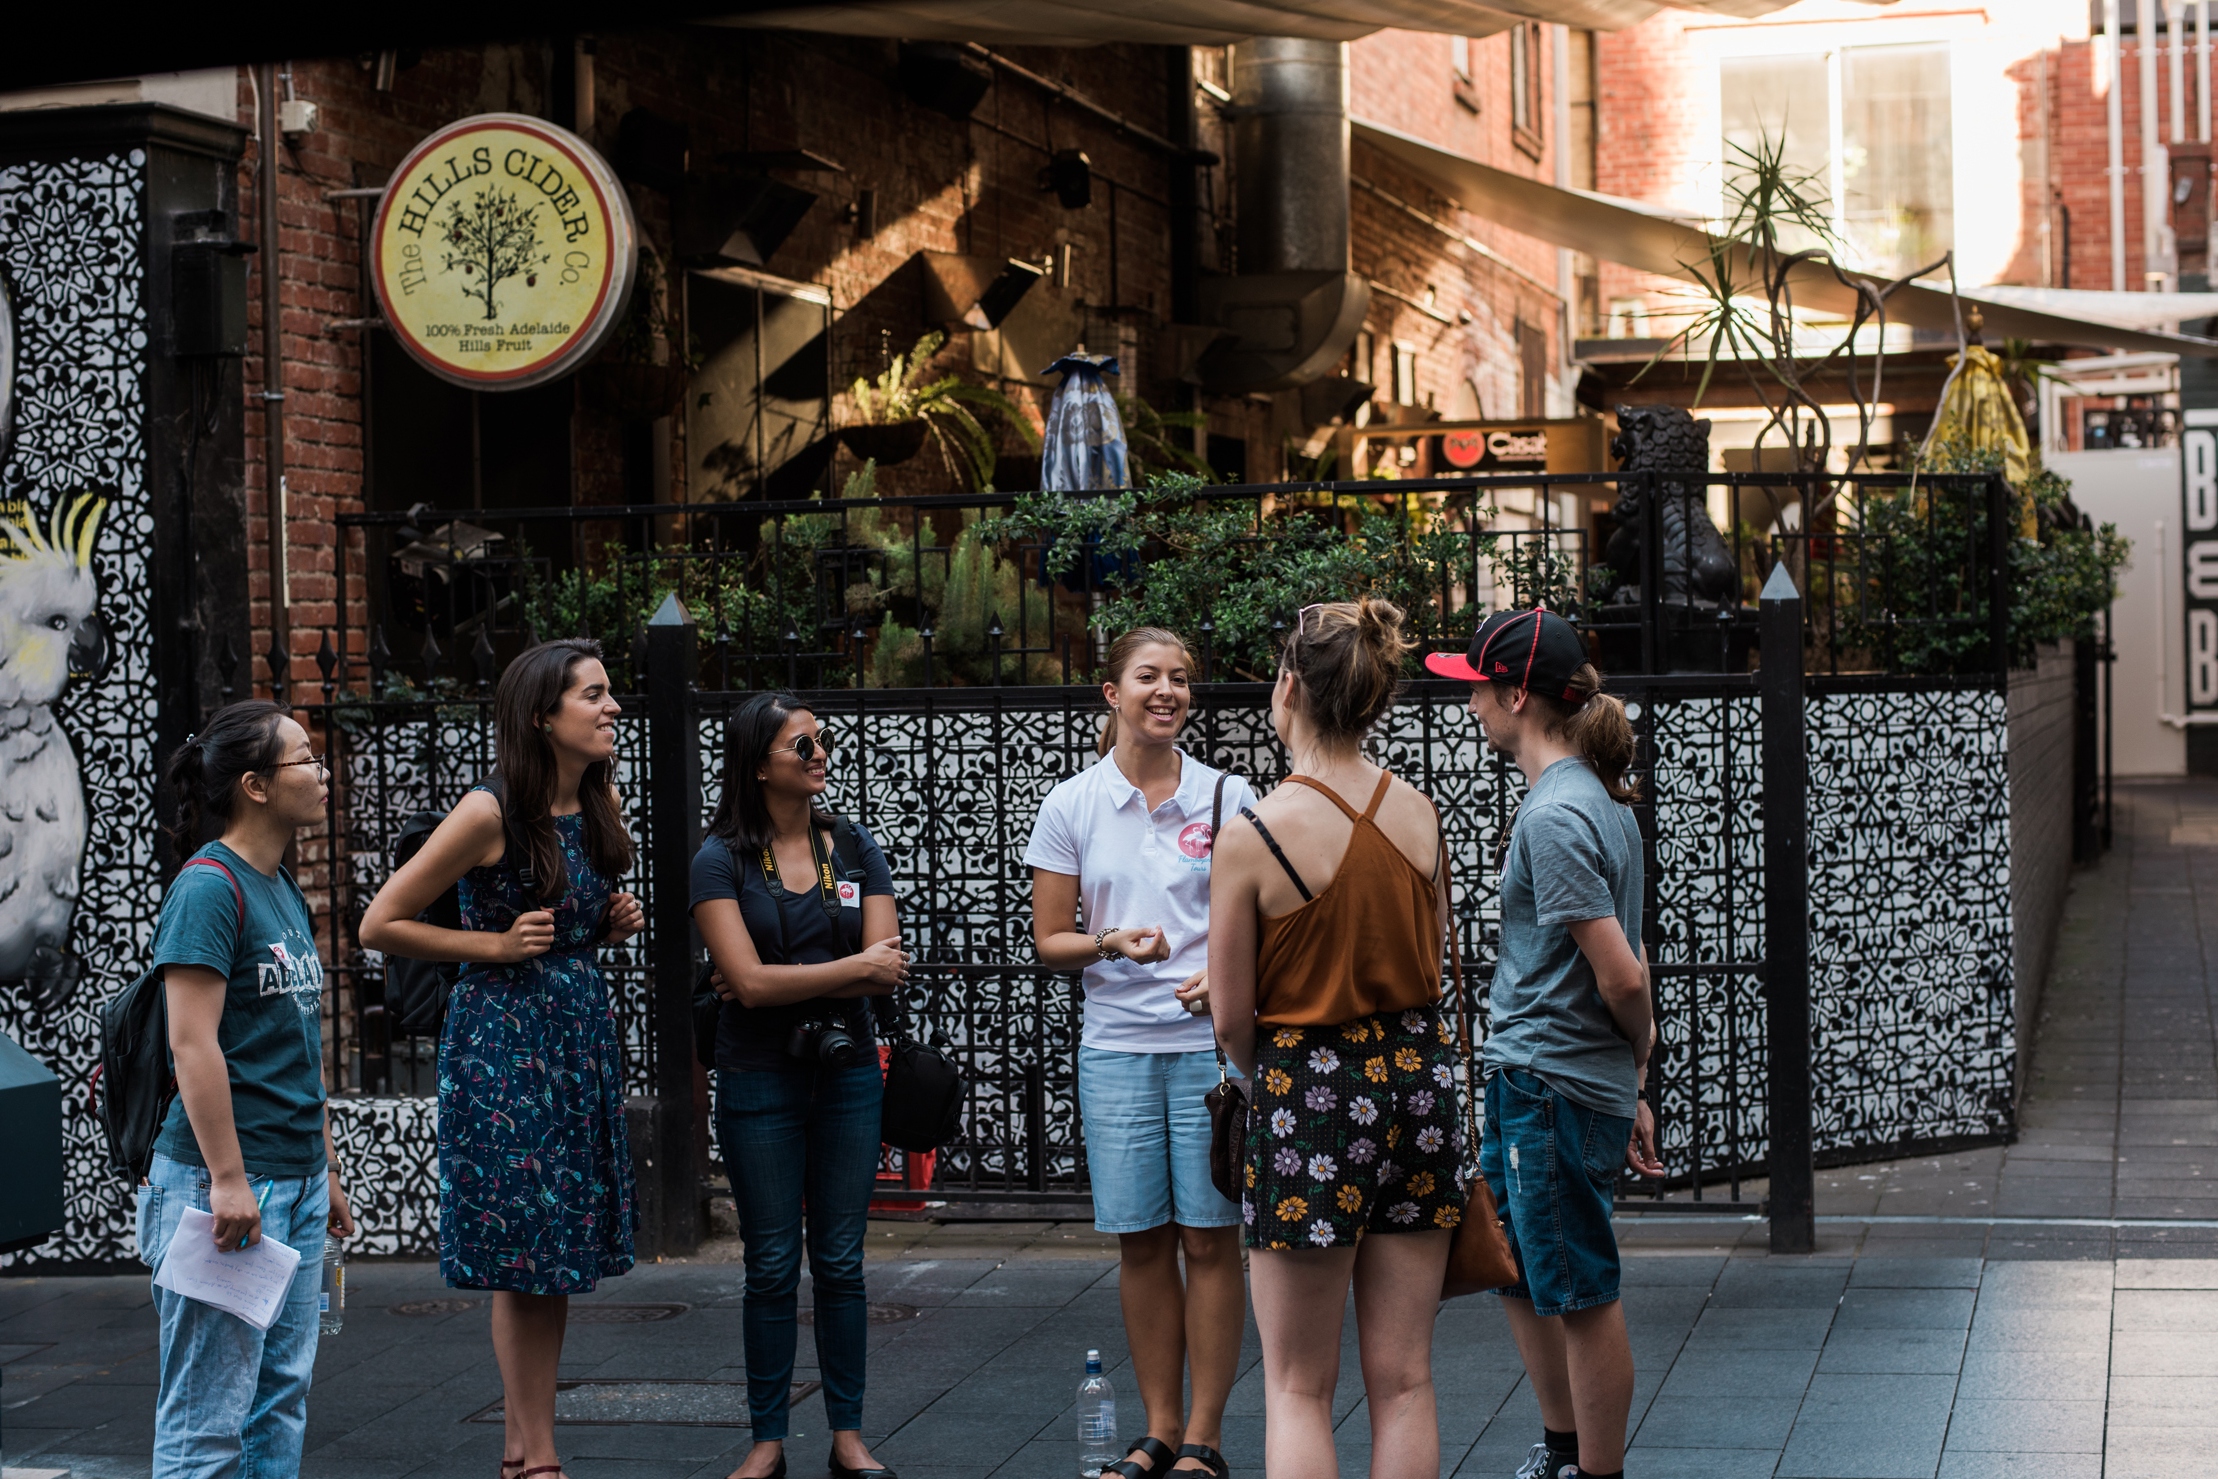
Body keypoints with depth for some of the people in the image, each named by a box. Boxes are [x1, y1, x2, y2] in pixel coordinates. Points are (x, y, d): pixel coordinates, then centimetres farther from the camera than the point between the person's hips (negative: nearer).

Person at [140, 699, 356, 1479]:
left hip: (295, 1182, 9)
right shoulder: (209, 887, -12)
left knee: (281, 1399, 12)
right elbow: (193, 1044, -18)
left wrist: (325, 1169, 21)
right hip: (227, 1181, -9)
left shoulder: (285, 890, 14)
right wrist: (228, 1179, -20)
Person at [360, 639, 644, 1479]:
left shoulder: (601, 807, 8)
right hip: (503, 1040, -7)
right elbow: (380, 926, -10)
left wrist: (615, 924, 5)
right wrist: (495, 945, -13)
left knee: (561, 1252, 9)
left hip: (582, 1038, 7)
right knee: (522, 1254, -4)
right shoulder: (491, 813, -14)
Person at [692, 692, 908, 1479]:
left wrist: (785, 984, -13)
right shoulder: (722, 860, -5)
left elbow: (888, 971, -5)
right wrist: (855, 968, -11)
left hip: (846, 1074, 3)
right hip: (759, 1082, -2)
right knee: (772, 1266, 2)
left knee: (841, 1261, 6)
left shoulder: (855, 849, 5)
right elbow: (750, 981, -16)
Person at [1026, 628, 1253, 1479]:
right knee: (1141, 1243, 6)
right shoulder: (1071, 807, 4)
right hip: (1117, 1047, 1)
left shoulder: (1227, 797, 2)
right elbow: (1049, 942, 6)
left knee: (1209, 1240, 1)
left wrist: (1225, 973, -14)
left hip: (1213, 1040, -1)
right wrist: (1111, 945, -13)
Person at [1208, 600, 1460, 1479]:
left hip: (1311, 1092, -4)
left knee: (1297, 1387, 5)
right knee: (1403, 1378, 10)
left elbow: (1232, 1019, -7)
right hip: (1418, 1075, 4)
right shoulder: (1419, 814, 0)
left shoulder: (1254, 836, -14)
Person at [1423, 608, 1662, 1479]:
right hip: (1525, 1081, 10)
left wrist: (1636, 1045, -2)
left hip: (1555, 1087, -10)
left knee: (1580, 1293, 2)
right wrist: (1635, 1085, 15)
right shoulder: (1595, 797, 11)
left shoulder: (1554, 814, -19)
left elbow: (1620, 977, -22)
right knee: (1515, 1267, 21)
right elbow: (1628, 968, 14)